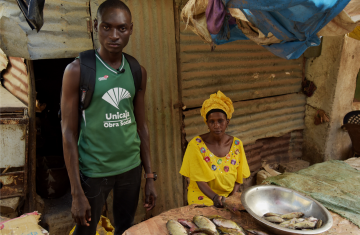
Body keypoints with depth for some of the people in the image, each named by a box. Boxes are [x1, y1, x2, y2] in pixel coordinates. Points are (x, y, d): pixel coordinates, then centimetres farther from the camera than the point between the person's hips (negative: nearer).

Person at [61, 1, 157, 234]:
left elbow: (141, 126, 6)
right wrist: (77, 192, -11)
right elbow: (69, 133, -10)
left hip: (131, 167, 4)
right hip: (94, 169, -3)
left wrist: (150, 176, 7)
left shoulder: (137, 71, 1)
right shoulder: (78, 70, -11)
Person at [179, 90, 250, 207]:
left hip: (229, 197, 3)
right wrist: (215, 197, -27)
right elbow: (200, 181, -11)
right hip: (203, 196, -3)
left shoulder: (236, 144, 0)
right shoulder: (196, 144, -11)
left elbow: (238, 178, 6)